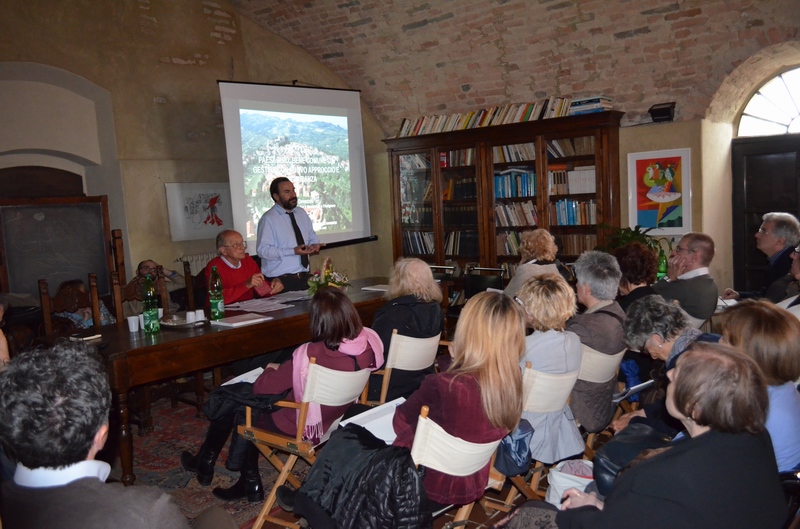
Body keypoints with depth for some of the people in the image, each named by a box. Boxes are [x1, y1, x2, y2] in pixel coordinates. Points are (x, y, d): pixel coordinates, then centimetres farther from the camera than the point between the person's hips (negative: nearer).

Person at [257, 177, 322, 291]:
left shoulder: (301, 213, 10)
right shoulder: (268, 219, -11)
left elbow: (312, 236, 21)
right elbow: (263, 250, -17)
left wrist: (314, 245, -4)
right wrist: (293, 251, -25)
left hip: (304, 277, 6)